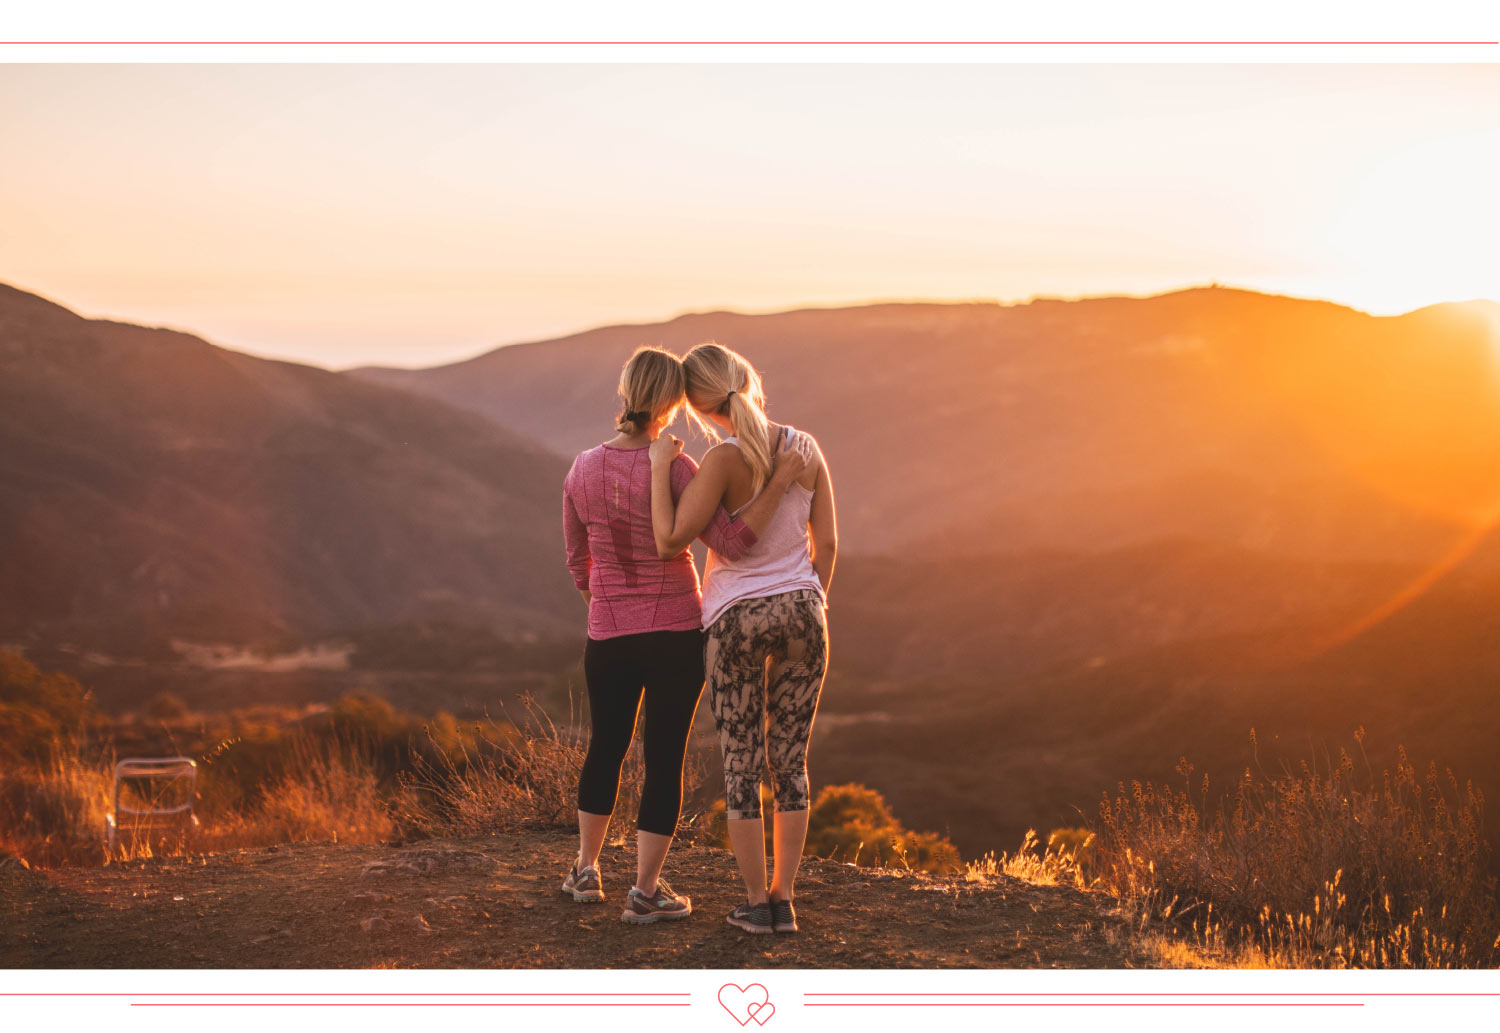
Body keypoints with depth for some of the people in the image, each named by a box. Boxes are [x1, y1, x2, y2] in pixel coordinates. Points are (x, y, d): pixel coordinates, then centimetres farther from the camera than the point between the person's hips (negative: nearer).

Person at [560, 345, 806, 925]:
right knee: (665, 757, 6)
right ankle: (645, 890, 9)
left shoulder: (583, 470, -2)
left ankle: (586, 870, 34)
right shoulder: (673, 469, -17)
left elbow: (578, 563, 9)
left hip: (608, 635, 4)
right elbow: (731, 543, -22)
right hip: (677, 634, -4)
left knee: (605, 747, 22)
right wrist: (779, 483, -21)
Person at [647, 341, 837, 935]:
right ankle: (782, 901, 13)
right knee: (790, 762, 11)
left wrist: (661, 468, -9)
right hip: (800, 613, 4)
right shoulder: (806, 449, -1)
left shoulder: (724, 460, -16)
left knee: (741, 767, 8)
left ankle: (756, 905, 11)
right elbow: (827, 543, 4)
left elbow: (669, 543, -19)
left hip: (737, 621, -4)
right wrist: (810, 615, 15)